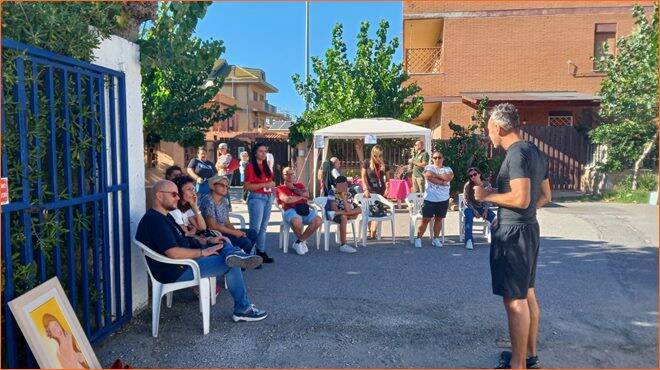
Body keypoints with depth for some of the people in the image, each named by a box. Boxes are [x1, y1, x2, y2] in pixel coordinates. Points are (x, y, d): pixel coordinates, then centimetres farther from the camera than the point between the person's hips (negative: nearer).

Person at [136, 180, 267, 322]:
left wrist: (208, 241, 8)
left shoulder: (165, 216, 14)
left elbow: (184, 238, 21)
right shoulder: (155, 221, -22)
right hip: (177, 271, -11)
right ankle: (242, 309, -1)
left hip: (185, 259, 11)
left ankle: (235, 255, -25)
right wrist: (203, 252, -18)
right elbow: (174, 253, -30)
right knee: (231, 265, -9)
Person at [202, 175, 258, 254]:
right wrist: (233, 232, -16)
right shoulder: (208, 202, -16)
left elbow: (227, 222, 12)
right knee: (245, 242, -22)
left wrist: (236, 231, -8)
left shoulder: (224, 201, 12)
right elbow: (213, 226, -20)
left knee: (253, 233, 4)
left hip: (223, 231, 9)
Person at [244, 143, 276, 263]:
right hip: (257, 198, -7)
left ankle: (261, 252, 19)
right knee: (255, 228, -8)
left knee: (263, 227, 11)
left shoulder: (266, 166, 14)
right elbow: (247, 186, -14)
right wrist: (264, 185, -17)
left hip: (268, 198, 7)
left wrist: (271, 184, 6)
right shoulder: (251, 167, -7)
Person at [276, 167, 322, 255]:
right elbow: (286, 199, -7)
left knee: (318, 220, -23)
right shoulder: (280, 188, 13)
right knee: (297, 222, -40)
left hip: (304, 210, 5)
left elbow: (306, 194, 8)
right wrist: (301, 197, 5)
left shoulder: (299, 185, 29)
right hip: (290, 210, -5)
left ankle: (299, 242, -9)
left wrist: (294, 189, 7)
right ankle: (302, 241, -4)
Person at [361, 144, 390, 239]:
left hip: (381, 191, 2)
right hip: (370, 191, -2)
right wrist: (366, 189, -14)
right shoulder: (367, 163, -2)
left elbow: (387, 178, 11)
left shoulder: (384, 164, 4)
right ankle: (370, 232, 6)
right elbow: (363, 177, -5)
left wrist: (387, 188, -4)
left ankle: (373, 232, 0)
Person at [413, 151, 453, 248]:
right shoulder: (429, 167, 4)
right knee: (426, 219, -3)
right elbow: (429, 177, -18)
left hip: (443, 199, 3)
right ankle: (418, 238, 5)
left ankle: (436, 239, 21)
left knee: (439, 219, 10)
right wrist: (442, 182, -16)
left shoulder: (447, 169, 10)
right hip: (430, 198, -3)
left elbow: (449, 177, -13)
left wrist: (435, 174, -13)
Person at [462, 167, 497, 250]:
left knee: (494, 218, -24)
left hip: (483, 207, 2)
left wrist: (485, 211, -12)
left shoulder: (486, 185, -5)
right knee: (469, 216, -35)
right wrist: (475, 212, -17)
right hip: (471, 207, -2)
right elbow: (467, 201, -8)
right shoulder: (467, 186, -10)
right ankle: (469, 241, -35)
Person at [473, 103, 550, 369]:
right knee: (527, 294, 17)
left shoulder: (517, 154, -17)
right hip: (530, 228, 10)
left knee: (514, 299, -3)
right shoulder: (535, 152, 13)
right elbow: (545, 197, 17)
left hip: (512, 232, -10)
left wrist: (488, 195, -12)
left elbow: (521, 198, -24)